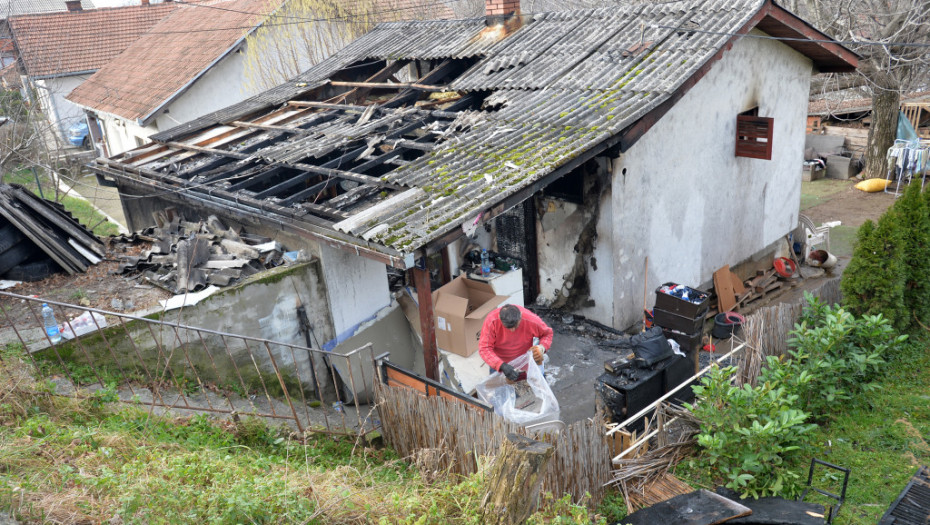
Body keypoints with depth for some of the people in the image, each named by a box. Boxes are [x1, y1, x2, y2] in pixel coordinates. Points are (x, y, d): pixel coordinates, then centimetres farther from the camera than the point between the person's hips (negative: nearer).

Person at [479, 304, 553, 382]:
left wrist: (542, 347, -29)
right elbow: (484, 349, -33)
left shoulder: (532, 320, -30)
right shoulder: (491, 321, -34)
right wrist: (502, 366, -45)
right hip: (499, 363, -1)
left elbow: (547, 333, -9)